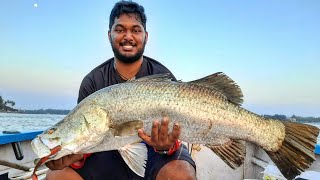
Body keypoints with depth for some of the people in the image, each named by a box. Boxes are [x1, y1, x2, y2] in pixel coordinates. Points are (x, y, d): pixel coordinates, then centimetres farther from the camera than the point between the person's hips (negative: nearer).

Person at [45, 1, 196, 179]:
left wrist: (167, 146, -36)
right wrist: (76, 153, -28)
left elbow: (173, 132, -11)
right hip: (110, 153, 2)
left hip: (152, 152, -1)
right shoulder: (93, 81, -3)